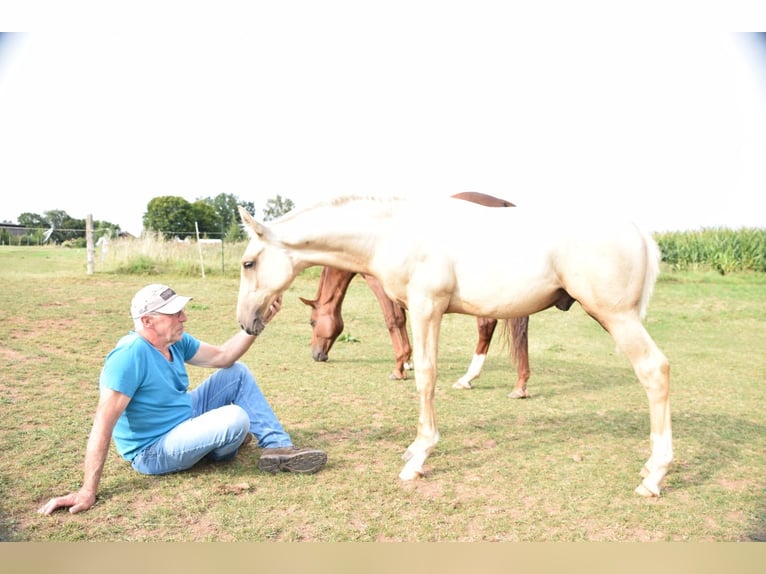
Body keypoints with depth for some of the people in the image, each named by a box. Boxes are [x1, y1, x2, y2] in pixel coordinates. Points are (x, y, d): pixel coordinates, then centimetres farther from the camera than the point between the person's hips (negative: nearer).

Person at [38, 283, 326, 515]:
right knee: (236, 419, -29)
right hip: (152, 451, -9)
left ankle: (279, 447, 0)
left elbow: (223, 357, 2)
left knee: (237, 373, 1)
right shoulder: (130, 354, -29)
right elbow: (104, 423, -32)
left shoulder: (176, 341, -3)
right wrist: (87, 491, -33)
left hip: (184, 419, 9)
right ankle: (215, 446, 9)